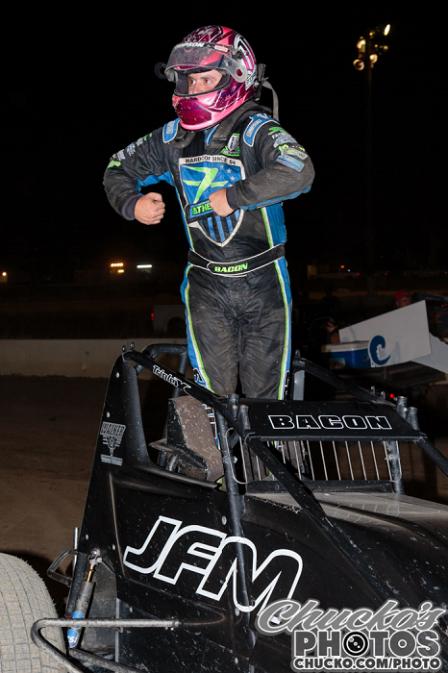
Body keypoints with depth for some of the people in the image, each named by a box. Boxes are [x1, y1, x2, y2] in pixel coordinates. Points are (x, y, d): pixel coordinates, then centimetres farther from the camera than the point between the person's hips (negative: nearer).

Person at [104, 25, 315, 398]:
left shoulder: (255, 129, -13)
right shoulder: (175, 136, 2)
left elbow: (299, 171, -33)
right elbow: (119, 167, 17)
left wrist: (234, 196, -29)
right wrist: (132, 204, -3)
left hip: (263, 283, -2)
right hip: (206, 286, 3)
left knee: (265, 397, 8)